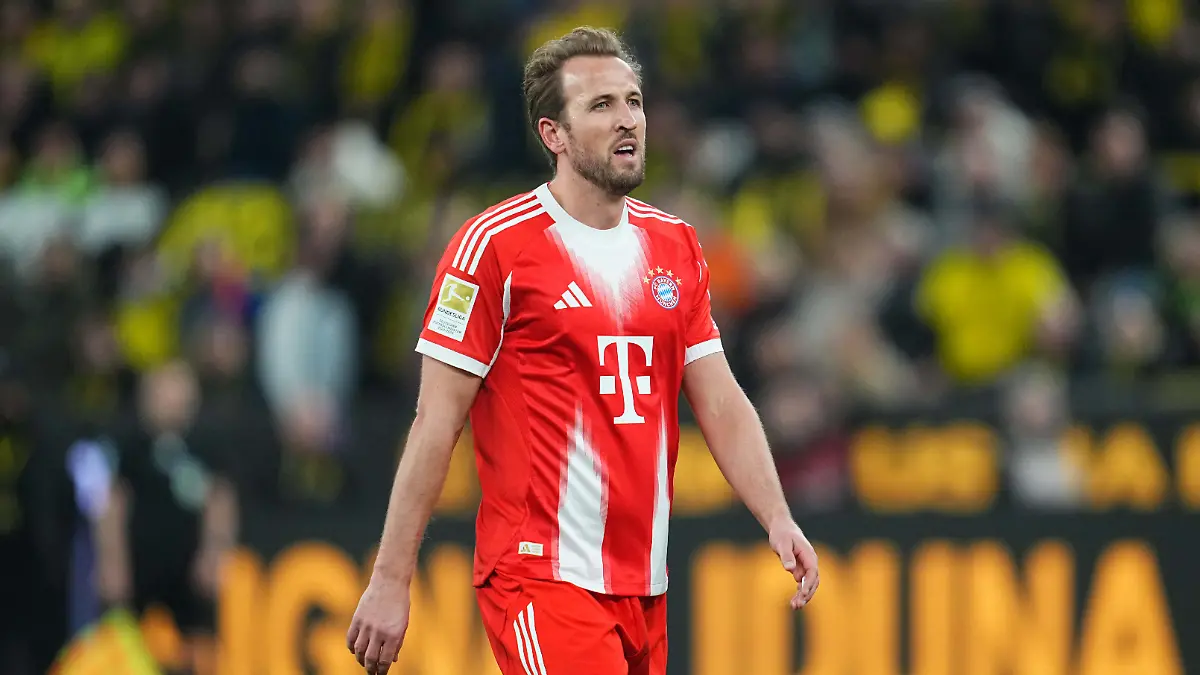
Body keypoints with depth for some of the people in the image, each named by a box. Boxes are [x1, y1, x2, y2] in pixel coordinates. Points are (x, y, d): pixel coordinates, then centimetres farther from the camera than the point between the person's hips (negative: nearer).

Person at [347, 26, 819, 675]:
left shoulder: (676, 246, 13)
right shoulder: (495, 245, -7)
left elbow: (721, 403, 11)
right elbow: (436, 423, -7)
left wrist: (777, 517, -5)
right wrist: (389, 580, -10)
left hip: (645, 587, 7)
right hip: (543, 577, -7)